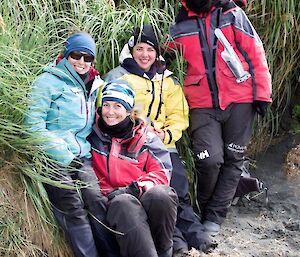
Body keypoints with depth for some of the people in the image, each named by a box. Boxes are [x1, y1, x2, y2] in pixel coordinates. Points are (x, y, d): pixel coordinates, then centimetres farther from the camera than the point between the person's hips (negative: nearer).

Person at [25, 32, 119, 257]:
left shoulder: (92, 86, 20)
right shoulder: (49, 80, 1)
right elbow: (35, 125, -7)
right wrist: (64, 156, -12)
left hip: (81, 156, 5)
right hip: (53, 158, -5)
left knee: (97, 203, -15)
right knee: (75, 211, -17)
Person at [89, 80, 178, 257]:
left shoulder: (147, 139, 15)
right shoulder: (93, 137, 14)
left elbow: (161, 172, 7)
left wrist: (141, 187, -14)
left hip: (146, 195, 1)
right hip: (114, 200, -1)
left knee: (160, 195, -35)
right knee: (124, 203, -38)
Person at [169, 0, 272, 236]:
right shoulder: (179, 28, 6)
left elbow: (255, 53, 0)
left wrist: (262, 93, -4)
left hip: (239, 101, 0)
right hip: (203, 106, 0)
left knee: (233, 160, 4)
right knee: (210, 160, -13)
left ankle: (214, 216, 15)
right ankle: (203, 208, 14)